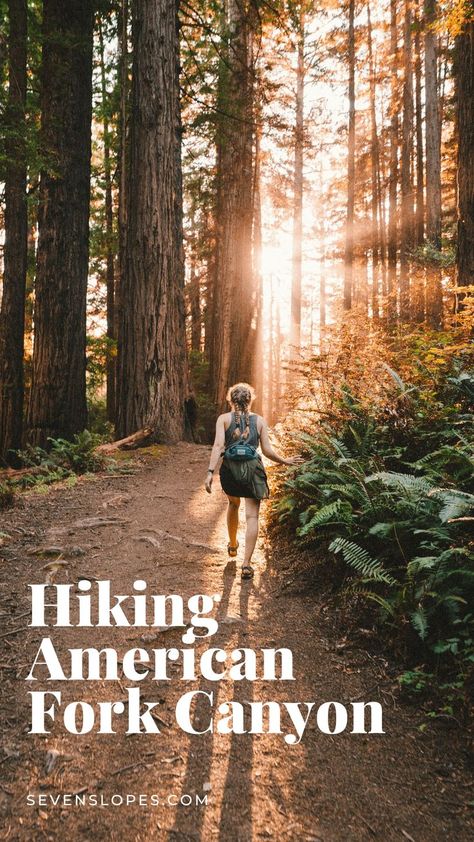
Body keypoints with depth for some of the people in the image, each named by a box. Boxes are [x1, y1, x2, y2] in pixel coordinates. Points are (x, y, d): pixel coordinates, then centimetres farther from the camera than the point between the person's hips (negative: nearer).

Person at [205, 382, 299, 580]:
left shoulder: (224, 419, 3)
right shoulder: (259, 420, 6)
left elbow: (218, 445, -10)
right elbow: (268, 451, 3)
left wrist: (210, 472, -14)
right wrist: (286, 461, 19)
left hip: (230, 468, 1)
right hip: (253, 468, -1)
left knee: (233, 504, 29)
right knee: (252, 517, 1)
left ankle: (232, 545, 45)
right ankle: (246, 564, -5)